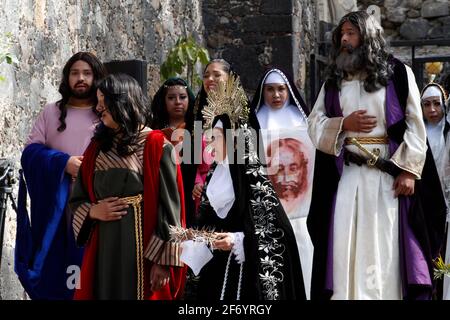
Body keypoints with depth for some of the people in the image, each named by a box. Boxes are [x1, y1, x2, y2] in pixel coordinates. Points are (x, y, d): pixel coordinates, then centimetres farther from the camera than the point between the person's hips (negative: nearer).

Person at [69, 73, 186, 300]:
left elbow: (169, 205, -9)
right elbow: (76, 200, 17)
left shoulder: (156, 146, -5)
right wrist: (93, 212, -6)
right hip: (103, 249, 5)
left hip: (142, 248, -5)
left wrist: (162, 260, -15)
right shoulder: (97, 148, 12)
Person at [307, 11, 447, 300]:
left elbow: (415, 125, -2)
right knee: (346, 244, -1)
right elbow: (315, 125, 13)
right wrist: (343, 124, -7)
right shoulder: (333, 81, 14)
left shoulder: (398, 74, 2)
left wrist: (408, 170, -11)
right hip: (346, 175, 3)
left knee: (388, 243, -2)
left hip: (389, 173, -3)